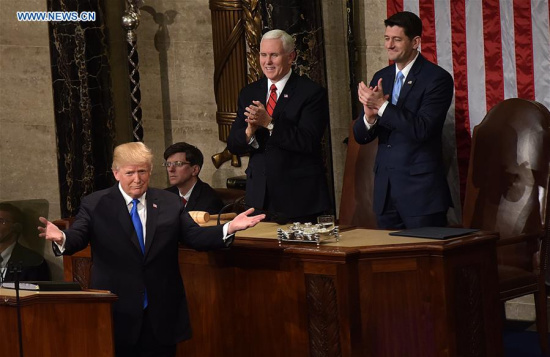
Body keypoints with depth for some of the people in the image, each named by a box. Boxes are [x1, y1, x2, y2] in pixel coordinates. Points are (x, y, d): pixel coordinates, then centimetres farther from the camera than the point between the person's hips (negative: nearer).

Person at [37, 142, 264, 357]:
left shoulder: (170, 203, 8)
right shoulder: (95, 205, 1)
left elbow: (195, 237, 3)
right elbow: (76, 239, -10)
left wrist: (229, 228, -15)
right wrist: (61, 238, -35)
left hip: (161, 317, 2)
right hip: (116, 313, -2)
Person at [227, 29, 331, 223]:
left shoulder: (312, 92, -6)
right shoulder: (249, 93, 11)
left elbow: (309, 141, -17)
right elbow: (233, 145, 5)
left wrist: (270, 123, -24)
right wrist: (249, 132, -17)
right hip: (259, 195, 4)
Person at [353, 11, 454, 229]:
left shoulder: (437, 79, -8)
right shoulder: (380, 78, 12)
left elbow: (421, 129, -19)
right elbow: (360, 137, 9)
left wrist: (382, 105, -21)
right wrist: (369, 116, -13)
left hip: (421, 190, -6)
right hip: (385, 189, 6)